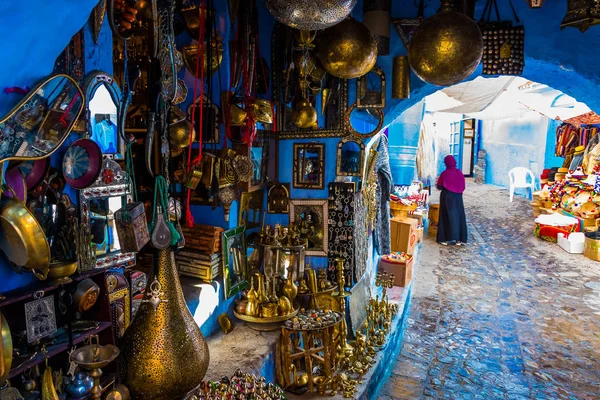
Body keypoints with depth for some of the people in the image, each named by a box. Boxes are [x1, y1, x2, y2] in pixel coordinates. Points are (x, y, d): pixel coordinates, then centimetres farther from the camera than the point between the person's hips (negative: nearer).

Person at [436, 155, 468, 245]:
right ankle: (459, 239, 12)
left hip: (447, 198, -3)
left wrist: (439, 182, 12)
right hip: (457, 198, 3)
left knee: (447, 216, 2)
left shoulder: (444, 174, -13)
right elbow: (463, 187, 4)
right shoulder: (460, 173, -2)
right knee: (458, 216, 9)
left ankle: (447, 238, 3)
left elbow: (439, 187, -8)